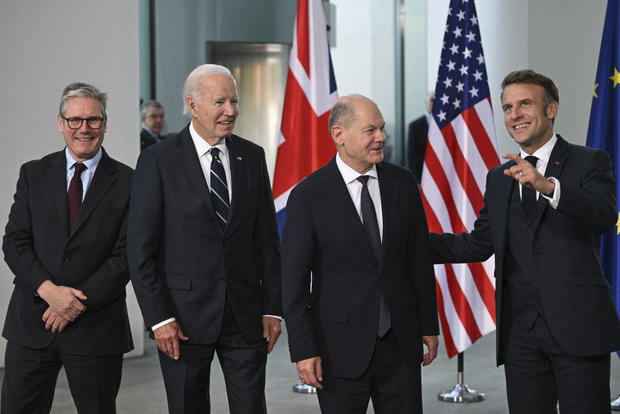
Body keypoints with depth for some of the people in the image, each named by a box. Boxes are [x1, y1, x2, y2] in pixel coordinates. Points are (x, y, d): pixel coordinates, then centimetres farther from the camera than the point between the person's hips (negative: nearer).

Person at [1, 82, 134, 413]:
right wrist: (48, 290, -14)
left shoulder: (127, 183, 0)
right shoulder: (33, 174, 8)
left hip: (96, 327, -1)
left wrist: (79, 303, -13)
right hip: (31, 323, 2)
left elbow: (127, 255, -5)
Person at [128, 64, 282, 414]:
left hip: (245, 314, 3)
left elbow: (267, 239, 9)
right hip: (185, 316, -3)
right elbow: (141, 249, -6)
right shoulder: (158, 161, -5)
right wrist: (158, 318, -11)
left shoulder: (252, 156, 7)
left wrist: (272, 308, 4)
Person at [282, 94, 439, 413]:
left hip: (401, 341, 3)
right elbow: (294, 281, -8)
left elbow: (419, 259, 9)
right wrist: (304, 351, -11)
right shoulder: (308, 195, -8)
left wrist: (429, 325, 9)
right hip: (341, 346, -3)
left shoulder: (403, 183, 3)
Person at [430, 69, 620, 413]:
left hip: (577, 327, -4)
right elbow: (478, 244, 18)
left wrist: (547, 186, -33)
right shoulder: (499, 178, 17)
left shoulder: (590, 162, 1)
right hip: (520, 332, 5)